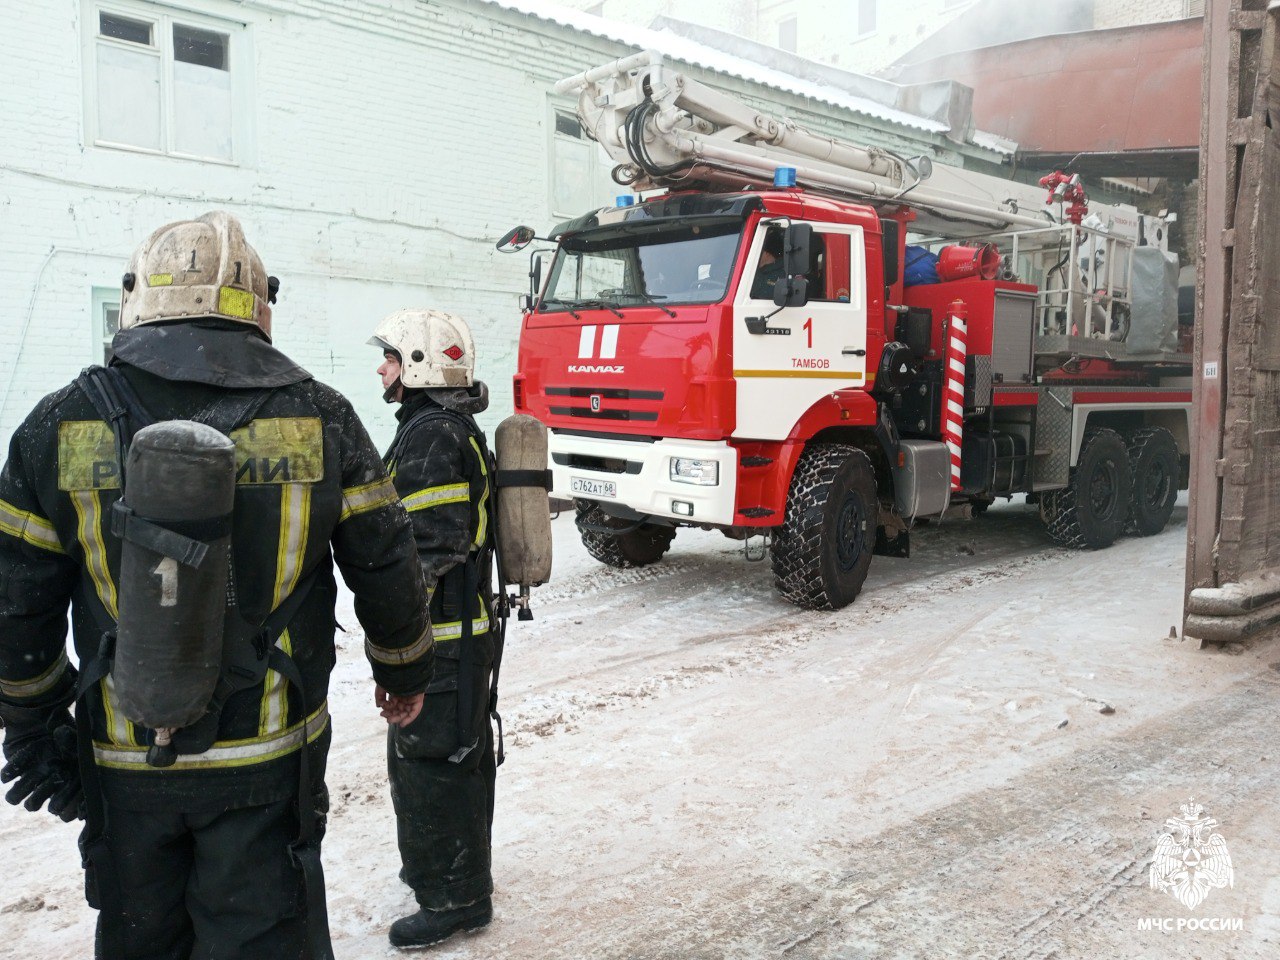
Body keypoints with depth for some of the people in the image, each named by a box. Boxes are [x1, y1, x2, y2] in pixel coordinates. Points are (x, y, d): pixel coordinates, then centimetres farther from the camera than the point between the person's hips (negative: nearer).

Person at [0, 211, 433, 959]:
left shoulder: (64, 423, -5)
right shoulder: (318, 415, -7)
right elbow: (385, 566, -3)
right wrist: (405, 671, 14)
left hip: (124, 763, 2)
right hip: (268, 757, -1)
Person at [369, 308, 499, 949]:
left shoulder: (435, 439, -20)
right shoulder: (452, 429, 14)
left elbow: (432, 553, -25)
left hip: (439, 637, -11)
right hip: (465, 629, 11)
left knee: (427, 763, 0)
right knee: (458, 758, 21)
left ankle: (455, 898, 13)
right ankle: (452, 866, 38)